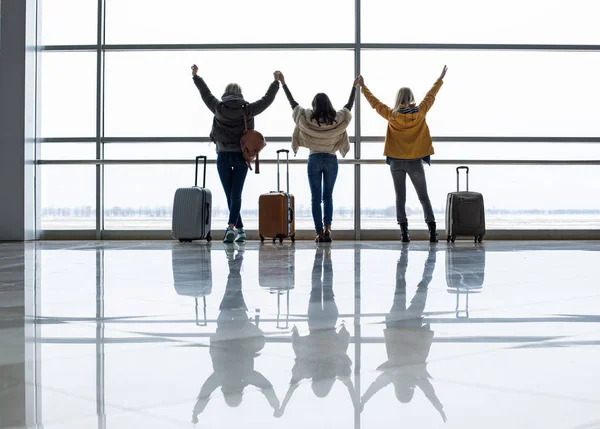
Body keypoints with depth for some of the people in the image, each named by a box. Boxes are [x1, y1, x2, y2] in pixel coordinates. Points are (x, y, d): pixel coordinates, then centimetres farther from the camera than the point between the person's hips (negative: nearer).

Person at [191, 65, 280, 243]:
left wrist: (195, 76, 28)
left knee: (230, 195, 8)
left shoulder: (218, 108, -2)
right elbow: (267, 99, 8)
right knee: (236, 195, -1)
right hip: (241, 156, 0)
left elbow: (206, 94, 13)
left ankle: (240, 229, 10)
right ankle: (231, 227, -17)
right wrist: (276, 81, 22)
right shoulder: (247, 109, -2)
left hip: (223, 156, 0)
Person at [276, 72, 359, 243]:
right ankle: (327, 228, -1)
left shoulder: (306, 119, -8)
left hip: (314, 160, -1)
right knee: (328, 196, 13)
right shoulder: (337, 119, -6)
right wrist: (355, 87, 21)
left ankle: (319, 233, 1)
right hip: (331, 160, 1)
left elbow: (293, 103, 1)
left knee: (316, 198, 4)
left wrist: (283, 83, 10)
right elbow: (349, 105, 9)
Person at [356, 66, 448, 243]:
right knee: (424, 197, 6)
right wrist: (441, 79, 22)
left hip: (396, 162, 0)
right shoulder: (420, 112, -5)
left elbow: (374, 102, 7)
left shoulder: (391, 115, -5)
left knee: (400, 198, 5)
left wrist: (363, 87, 19)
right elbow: (431, 95, 8)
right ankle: (432, 230, -2)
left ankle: (404, 232, -2)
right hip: (415, 161, 0)